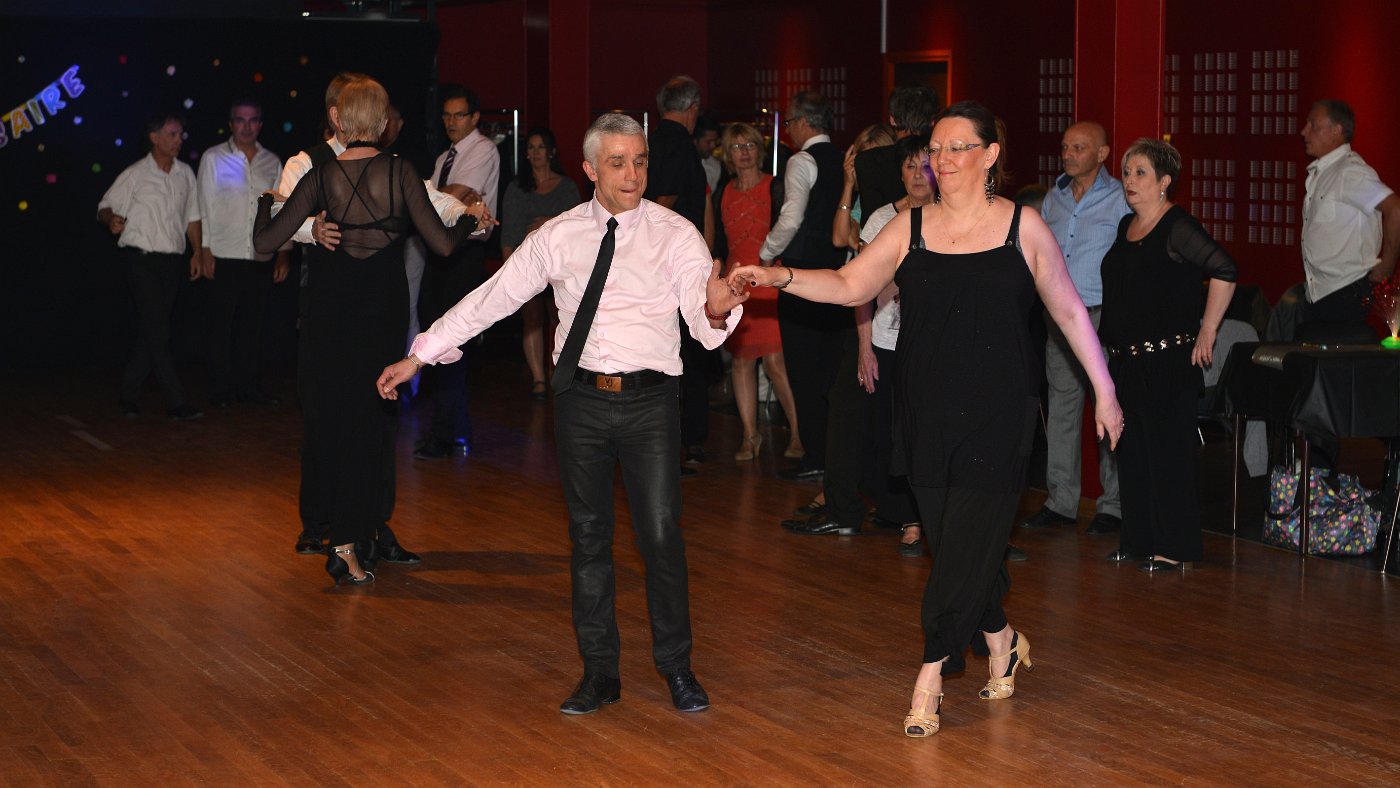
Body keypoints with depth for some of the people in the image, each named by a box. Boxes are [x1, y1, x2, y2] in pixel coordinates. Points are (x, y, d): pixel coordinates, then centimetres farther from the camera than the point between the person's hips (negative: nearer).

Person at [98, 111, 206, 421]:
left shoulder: (185, 174, 11)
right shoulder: (135, 175, -3)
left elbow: (192, 216, 19)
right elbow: (105, 206, -2)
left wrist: (198, 252, 12)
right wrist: (112, 219, -24)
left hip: (172, 260, 5)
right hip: (142, 258, -5)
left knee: (150, 330, 7)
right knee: (157, 330, -11)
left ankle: (129, 396, 16)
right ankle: (176, 402, -12)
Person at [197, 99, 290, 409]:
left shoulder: (272, 162, 11)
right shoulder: (213, 158, 3)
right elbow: (204, 207, 2)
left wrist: (283, 254, 7)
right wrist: (206, 252, -5)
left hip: (261, 257, 3)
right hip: (225, 256, -3)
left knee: (252, 324, 6)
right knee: (223, 323, 0)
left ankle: (250, 387, 14)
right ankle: (221, 391, 6)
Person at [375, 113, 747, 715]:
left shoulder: (675, 234, -2)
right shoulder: (557, 236, 5)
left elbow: (706, 328, -10)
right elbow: (491, 298, 7)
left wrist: (716, 308, -35)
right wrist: (418, 357, 6)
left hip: (649, 400, -2)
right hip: (581, 399, 2)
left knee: (661, 535, -5)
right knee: (588, 536, 9)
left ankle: (676, 667, 13)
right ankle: (599, 672, 21)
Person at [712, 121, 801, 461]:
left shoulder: (775, 187, -1)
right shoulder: (723, 193, 12)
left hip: (771, 280, -5)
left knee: (776, 361, -10)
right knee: (741, 359, 4)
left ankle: (798, 433, 2)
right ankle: (750, 435, 13)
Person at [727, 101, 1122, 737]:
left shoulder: (1023, 228, 1)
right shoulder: (909, 228, 6)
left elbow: (1067, 310, 7)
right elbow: (849, 286, 1)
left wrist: (1103, 389, 9)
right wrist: (779, 276, -15)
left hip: (996, 414, -3)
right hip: (926, 412, 3)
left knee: (968, 541, -7)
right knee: (953, 539, 8)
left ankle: (931, 675, 0)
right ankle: (1000, 640, 32)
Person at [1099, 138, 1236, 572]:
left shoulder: (1177, 227, -12)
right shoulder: (1126, 226, 13)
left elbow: (1224, 271, -21)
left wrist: (1206, 332, -18)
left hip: (1169, 359, -8)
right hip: (1126, 358, 8)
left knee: (1168, 450, -4)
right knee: (1132, 450, 12)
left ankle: (1174, 547, 3)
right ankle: (1139, 540, 21)